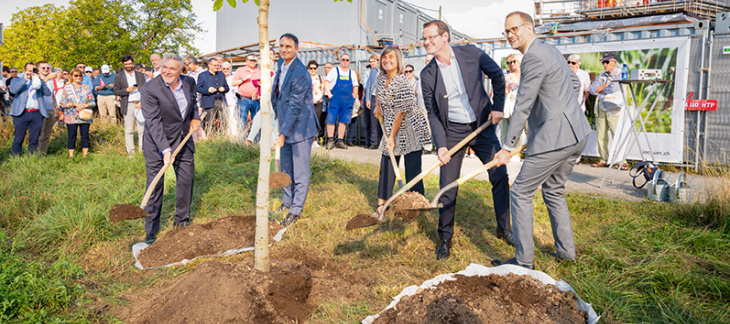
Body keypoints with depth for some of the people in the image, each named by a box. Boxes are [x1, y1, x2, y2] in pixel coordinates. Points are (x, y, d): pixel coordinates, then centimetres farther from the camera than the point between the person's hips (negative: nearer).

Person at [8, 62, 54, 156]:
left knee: (34, 140, 4)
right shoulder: (17, 80, 13)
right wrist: (25, 78, -11)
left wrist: (40, 80, -8)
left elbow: (48, 93, 3)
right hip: (22, 113, -2)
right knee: (18, 139, -2)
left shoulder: (38, 81, 19)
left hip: (37, 114, 2)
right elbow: (13, 90, -8)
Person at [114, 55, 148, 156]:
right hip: (128, 106, 0)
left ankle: (142, 151, 5)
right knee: (128, 130, -1)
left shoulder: (140, 75, 12)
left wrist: (142, 102, -6)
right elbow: (116, 91, 5)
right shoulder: (118, 77, 10)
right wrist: (127, 90, -12)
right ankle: (131, 152, 3)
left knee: (142, 129, -1)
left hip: (140, 104, 1)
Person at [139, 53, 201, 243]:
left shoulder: (189, 82, -2)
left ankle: (182, 220, 31)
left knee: (186, 181, 12)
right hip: (157, 144, -5)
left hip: (183, 141, 5)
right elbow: (153, 122, -25)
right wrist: (165, 150, -32)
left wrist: (195, 118, 3)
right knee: (155, 186, -2)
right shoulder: (149, 90, -19)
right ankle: (151, 231, 9)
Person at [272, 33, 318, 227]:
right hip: (285, 126, 9)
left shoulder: (301, 75, -21)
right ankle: (287, 201, 34)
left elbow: (294, 107, -24)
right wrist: (281, 129, 16)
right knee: (286, 168, 19)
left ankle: (296, 210, 8)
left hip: (300, 128, -9)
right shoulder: (281, 65, 8)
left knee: (300, 172, -2)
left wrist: (283, 133, -25)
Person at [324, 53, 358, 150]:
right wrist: (329, 95, -11)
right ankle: (330, 140, -1)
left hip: (347, 101, 3)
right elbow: (326, 82, 0)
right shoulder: (334, 71, 5)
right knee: (331, 119, -7)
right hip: (335, 99, -3)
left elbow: (355, 87, 19)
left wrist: (353, 98, 7)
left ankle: (340, 141, 7)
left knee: (344, 121, 1)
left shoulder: (352, 73, 15)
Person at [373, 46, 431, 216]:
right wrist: (378, 107, 27)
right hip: (391, 128, 8)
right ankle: (382, 204, 21)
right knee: (387, 167, 10)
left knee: (412, 170, -5)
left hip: (411, 130, -7)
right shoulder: (380, 77, 1)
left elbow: (400, 113, -21)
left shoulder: (402, 84, -24)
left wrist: (392, 137, -17)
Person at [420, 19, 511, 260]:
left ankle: (504, 229, 23)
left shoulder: (471, 53, -6)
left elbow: (497, 76, 7)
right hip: (452, 132, 0)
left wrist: (498, 107, 0)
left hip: (483, 126, 1)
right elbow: (432, 112, -4)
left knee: (500, 177, 3)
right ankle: (445, 238, 19)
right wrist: (440, 144, -13)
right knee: (448, 187, 1)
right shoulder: (428, 74, -6)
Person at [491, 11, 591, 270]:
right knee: (553, 191, 22)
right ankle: (566, 250, 30)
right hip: (577, 133, 10)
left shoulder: (533, 58, -15)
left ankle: (524, 260, 4)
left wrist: (508, 147, -13)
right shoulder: (551, 50, 16)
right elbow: (575, 83, 27)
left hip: (555, 137, -10)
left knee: (521, 193, -2)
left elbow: (522, 106, -16)